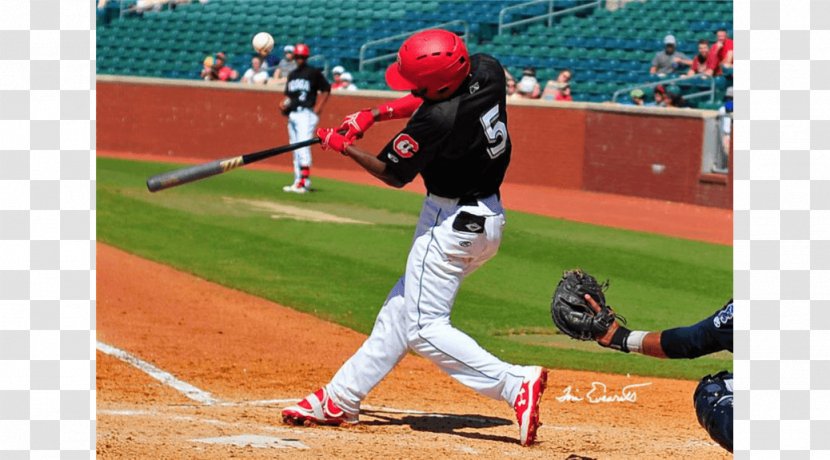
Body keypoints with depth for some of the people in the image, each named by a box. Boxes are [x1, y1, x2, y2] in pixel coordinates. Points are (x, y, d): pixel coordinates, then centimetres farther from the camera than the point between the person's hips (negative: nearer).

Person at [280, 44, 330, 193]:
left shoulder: (314, 73, -3)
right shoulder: (292, 74, 17)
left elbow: (326, 90, -2)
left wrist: (317, 109, -8)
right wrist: (284, 104, 0)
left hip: (306, 114, -8)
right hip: (292, 114, 8)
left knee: (303, 146, -17)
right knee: (296, 149, 10)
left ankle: (304, 183, -21)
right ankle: (298, 182, 14)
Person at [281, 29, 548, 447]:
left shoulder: (435, 121, -28)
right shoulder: (487, 71, -7)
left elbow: (393, 174, -9)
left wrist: (343, 147, 6)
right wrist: (375, 113, 7)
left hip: (452, 224, -10)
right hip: (488, 220, 10)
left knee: (424, 327, -5)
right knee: (402, 310, 16)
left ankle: (514, 384, -17)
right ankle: (340, 400, 24)